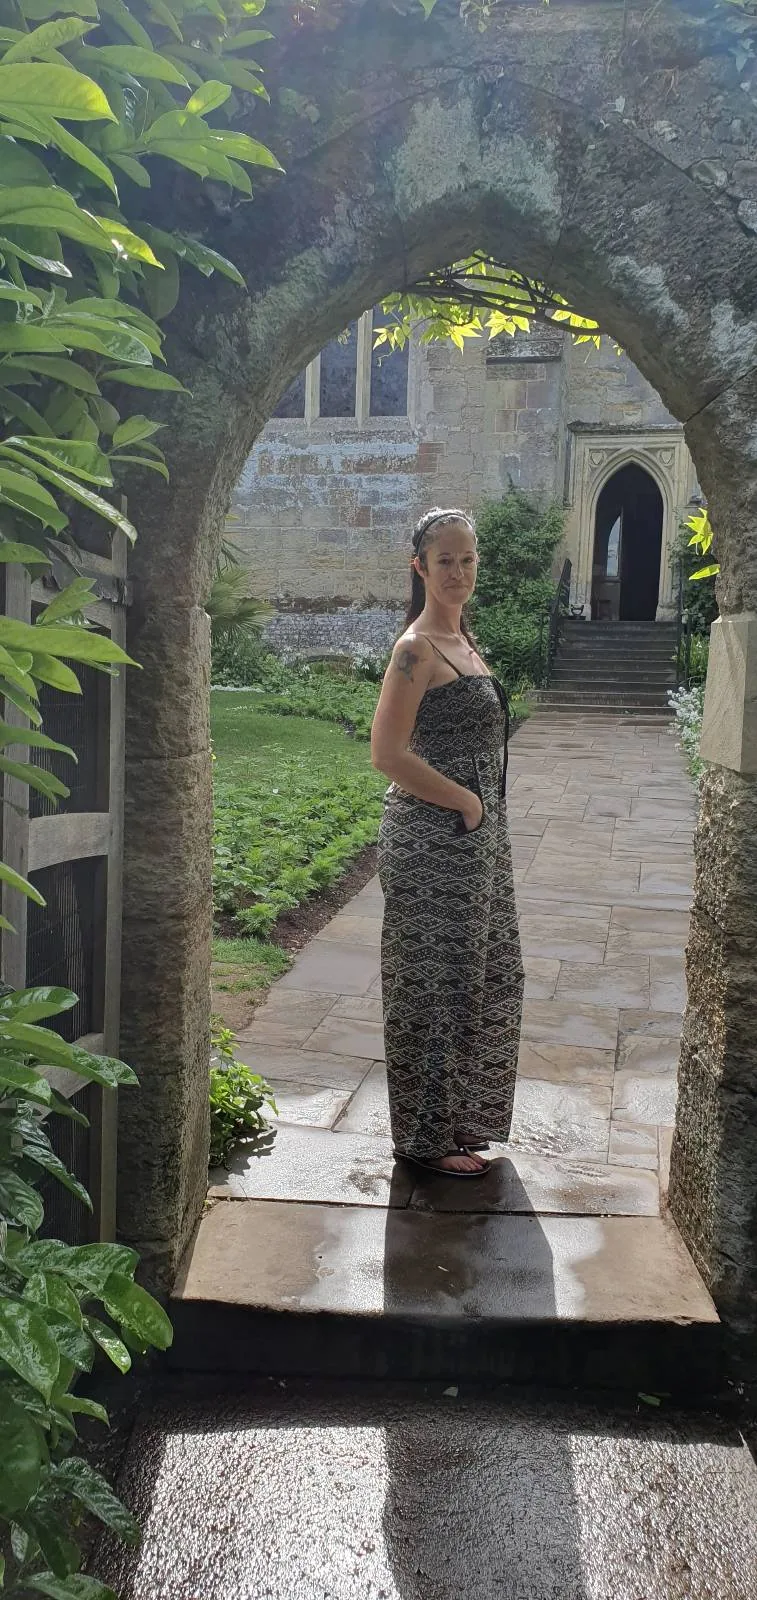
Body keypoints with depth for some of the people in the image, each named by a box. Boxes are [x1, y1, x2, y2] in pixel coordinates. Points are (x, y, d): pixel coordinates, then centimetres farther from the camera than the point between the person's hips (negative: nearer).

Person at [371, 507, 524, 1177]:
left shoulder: (462, 638, 13)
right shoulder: (417, 649, -15)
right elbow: (387, 752, -22)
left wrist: (478, 805, 12)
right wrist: (464, 801, -16)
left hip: (476, 837, 10)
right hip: (433, 839, -10)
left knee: (482, 977, 17)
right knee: (437, 983, 1)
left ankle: (458, 1120, 33)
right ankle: (429, 1136, 17)